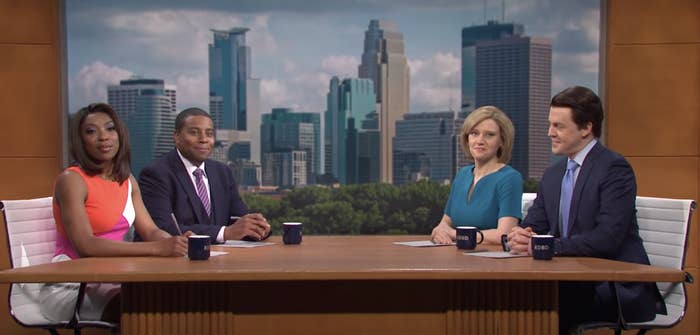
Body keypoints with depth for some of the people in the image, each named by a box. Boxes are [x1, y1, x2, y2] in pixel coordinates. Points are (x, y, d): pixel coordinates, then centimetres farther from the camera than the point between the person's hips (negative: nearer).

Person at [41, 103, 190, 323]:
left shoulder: (128, 181, 10)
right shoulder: (71, 180, -12)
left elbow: (151, 231, 6)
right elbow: (85, 245, -24)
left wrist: (176, 242, -18)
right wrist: (157, 248, -31)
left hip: (108, 279, 6)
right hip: (71, 287, -6)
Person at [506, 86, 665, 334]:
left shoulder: (615, 168, -10)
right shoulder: (552, 175, 14)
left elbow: (608, 238, -21)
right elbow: (533, 224, 11)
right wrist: (520, 235, -12)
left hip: (620, 290, -6)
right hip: (575, 283, 6)